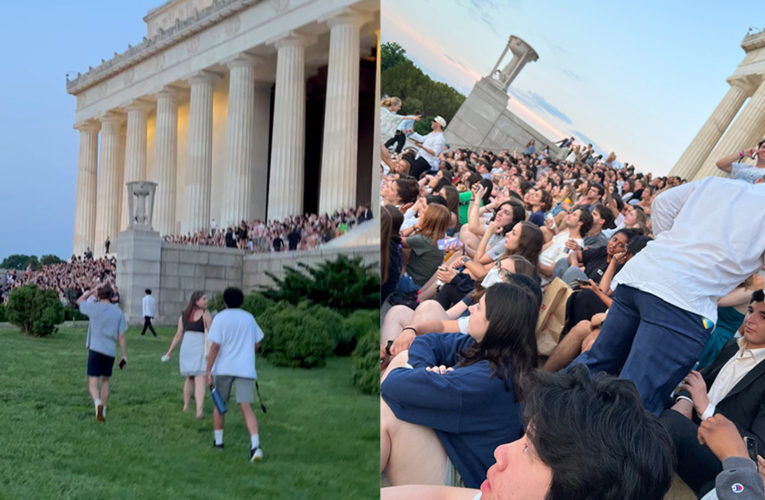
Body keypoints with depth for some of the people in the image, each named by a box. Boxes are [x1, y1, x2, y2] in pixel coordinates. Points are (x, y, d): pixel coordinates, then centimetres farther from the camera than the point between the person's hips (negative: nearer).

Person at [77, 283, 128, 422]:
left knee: (93, 382, -2)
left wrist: (93, 290, 17)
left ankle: (97, 402, -30)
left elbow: (79, 301, 19)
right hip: (110, 351, 3)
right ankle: (103, 410, 19)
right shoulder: (118, 312, 4)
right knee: (105, 381, 18)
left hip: (95, 349, -3)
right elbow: (121, 337, 3)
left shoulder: (94, 308, -3)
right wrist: (124, 356, 7)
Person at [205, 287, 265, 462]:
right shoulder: (249, 318, 9)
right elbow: (256, 343, 14)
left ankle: (218, 440, 26)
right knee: (246, 407, -5)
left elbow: (215, 346, -10)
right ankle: (255, 445, -21)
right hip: (245, 369, 2)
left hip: (223, 368, -2)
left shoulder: (220, 318, -4)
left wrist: (208, 371, -8)